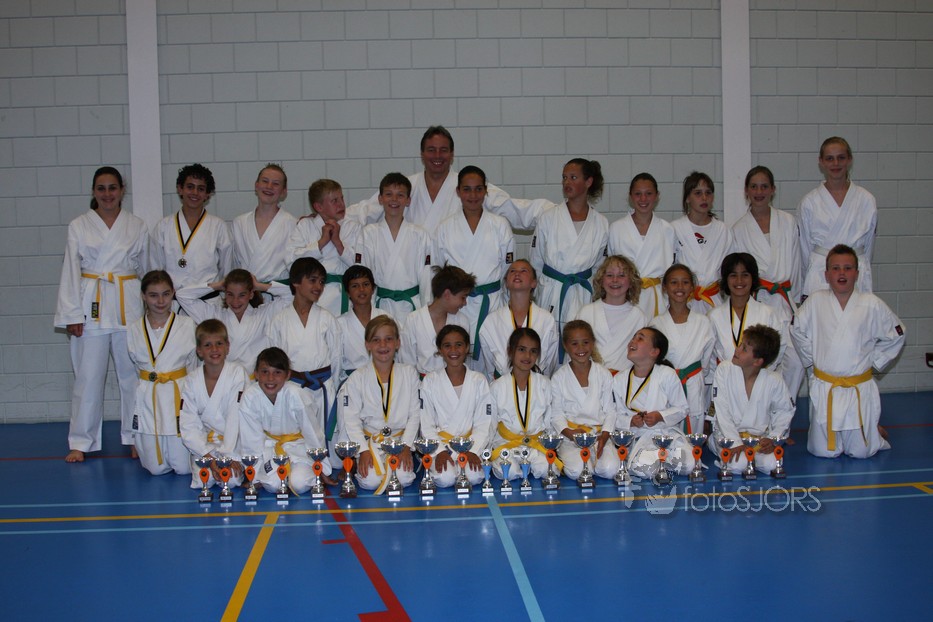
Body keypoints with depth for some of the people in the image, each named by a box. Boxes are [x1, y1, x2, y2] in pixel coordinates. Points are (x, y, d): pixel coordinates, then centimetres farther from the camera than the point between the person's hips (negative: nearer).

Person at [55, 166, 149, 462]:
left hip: (130, 307, 1)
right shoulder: (78, 226, 5)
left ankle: (135, 438, 16)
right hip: (91, 307, -1)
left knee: (132, 372, 4)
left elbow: (146, 269, 12)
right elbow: (71, 272, 2)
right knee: (88, 376, 0)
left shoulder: (137, 227, 8)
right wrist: (72, 315, -4)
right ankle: (80, 442, 12)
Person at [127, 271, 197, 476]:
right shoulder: (135, 330, 2)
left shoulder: (187, 325, -2)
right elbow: (137, 362, 15)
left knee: (183, 467, -4)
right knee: (157, 468, 0)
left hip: (180, 395, -1)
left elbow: (193, 365, 5)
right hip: (148, 397, 1)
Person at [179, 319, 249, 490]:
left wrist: (229, 454, -21)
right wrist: (208, 456, -16)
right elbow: (188, 426, -5)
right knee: (204, 480, -21)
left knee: (232, 479, -22)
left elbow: (236, 417, -17)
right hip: (204, 442, 2)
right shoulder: (192, 381, -3)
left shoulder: (238, 373, -12)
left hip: (235, 440, -2)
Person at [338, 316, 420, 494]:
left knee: (404, 478, -22)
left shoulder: (409, 373, 2)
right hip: (370, 440, -1)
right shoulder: (357, 378, -1)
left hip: (401, 438, 1)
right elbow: (351, 419, -3)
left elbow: (415, 413, 1)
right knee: (370, 481, -23)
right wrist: (363, 451, -12)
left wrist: (406, 447, -8)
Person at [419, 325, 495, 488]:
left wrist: (473, 451, -14)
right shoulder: (430, 381, 2)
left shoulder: (479, 381, 4)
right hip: (439, 444, 0)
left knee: (474, 477, -28)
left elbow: (484, 424, 1)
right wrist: (439, 451, -14)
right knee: (445, 479, -28)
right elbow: (426, 425, 0)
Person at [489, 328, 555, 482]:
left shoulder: (544, 384, 9)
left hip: (537, 443, 2)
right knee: (510, 472, -31)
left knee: (546, 469, -27)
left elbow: (549, 419, 10)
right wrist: (491, 448, 0)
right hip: (506, 444, -2)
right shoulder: (497, 387, 4)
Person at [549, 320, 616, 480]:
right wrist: (569, 433, -16)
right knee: (576, 471, -28)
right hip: (570, 434, -2)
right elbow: (556, 413, 2)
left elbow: (609, 410, 6)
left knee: (610, 469, -25)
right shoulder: (559, 377, 3)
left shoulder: (604, 374, 7)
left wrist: (604, 436, -10)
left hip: (599, 433, 2)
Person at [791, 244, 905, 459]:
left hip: (860, 390, -1)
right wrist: (811, 358, 6)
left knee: (861, 451, 7)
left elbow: (895, 335, 6)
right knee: (824, 451, 6)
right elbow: (797, 330, 10)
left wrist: (874, 360, 2)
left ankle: (874, 429, 38)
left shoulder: (871, 305, -8)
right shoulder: (815, 301, -6)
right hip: (824, 388, 1)